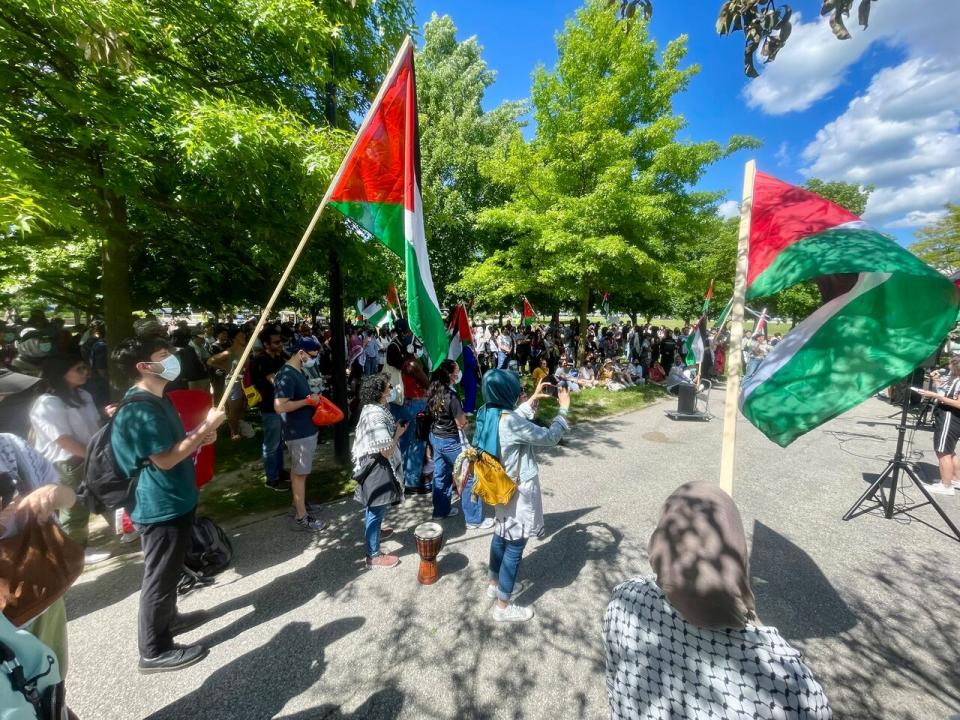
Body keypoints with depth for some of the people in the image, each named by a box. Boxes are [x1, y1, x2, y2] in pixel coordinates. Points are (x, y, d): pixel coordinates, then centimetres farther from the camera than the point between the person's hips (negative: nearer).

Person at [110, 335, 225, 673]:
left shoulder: (158, 401, 8)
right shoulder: (139, 408, -24)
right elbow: (165, 459, -26)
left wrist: (200, 438, 2)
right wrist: (206, 428, -22)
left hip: (174, 501, 10)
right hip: (160, 506, -10)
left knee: (169, 570, 25)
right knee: (160, 575, 4)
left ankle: (168, 618, 43)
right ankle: (154, 650, 20)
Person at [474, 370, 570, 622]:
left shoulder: (487, 413, -6)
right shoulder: (510, 421, -32)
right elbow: (549, 437, -21)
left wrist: (533, 400, 14)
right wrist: (564, 408, -9)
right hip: (518, 490, -8)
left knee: (502, 534, 26)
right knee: (515, 545, 8)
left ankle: (495, 584, 46)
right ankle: (503, 606, 25)